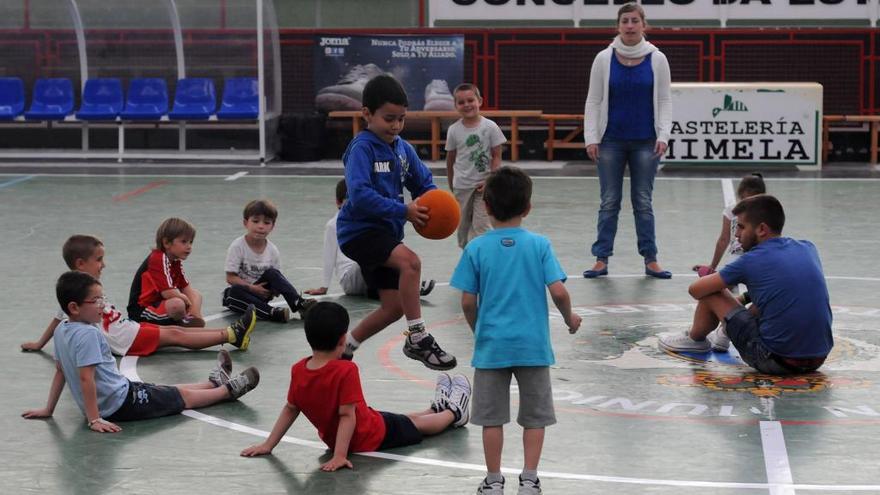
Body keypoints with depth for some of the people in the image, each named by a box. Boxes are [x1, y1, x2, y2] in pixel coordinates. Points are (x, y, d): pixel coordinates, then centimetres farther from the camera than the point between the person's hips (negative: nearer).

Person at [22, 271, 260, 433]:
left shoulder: (62, 330, 3)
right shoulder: (88, 334, -26)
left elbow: (60, 371, 11)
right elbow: (86, 377, -29)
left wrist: (48, 409, 17)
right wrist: (94, 419, -28)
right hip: (120, 403, -9)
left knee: (170, 391, 27)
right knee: (184, 396, 9)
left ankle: (214, 382, 44)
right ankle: (229, 389, 25)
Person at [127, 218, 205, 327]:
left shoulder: (175, 262, 10)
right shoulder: (158, 259, -20)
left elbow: (188, 290, 6)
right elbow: (169, 293, -29)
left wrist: (196, 314, -12)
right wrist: (186, 300, -9)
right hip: (141, 311, -10)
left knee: (196, 295, 15)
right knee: (177, 304, -34)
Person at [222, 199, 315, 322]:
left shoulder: (272, 250, -1)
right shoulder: (237, 246, -11)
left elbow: (277, 278, 3)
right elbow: (230, 278, -13)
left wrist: (275, 290, -21)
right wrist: (252, 288, -23)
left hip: (260, 293, 3)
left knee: (272, 273, -21)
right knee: (235, 291, -36)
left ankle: (299, 304, -29)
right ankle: (271, 313, -45)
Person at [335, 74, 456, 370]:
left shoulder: (403, 149, 7)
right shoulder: (362, 148, -16)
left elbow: (424, 183, 12)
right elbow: (360, 195, -27)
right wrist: (404, 211, -30)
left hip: (386, 232, 8)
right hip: (360, 229, -8)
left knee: (394, 306, 8)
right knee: (410, 262, -31)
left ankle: (344, 348, 28)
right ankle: (417, 339, -21)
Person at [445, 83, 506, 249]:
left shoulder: (490, 127, -8)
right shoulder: (454, 130, -2)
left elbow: (496, 156, -4)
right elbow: (450, 159, 9)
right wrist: (451, 185, 12)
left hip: (483, 186, -2)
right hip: (461, 186, 3)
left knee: (481, 226, -8)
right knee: (463, 226, 9)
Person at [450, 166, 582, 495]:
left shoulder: (476, 248, -4)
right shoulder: (539, 245, -5)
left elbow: (468, 301, -3)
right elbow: (558, 292, -11)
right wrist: (570, 318, 9)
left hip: (491, 345, 0)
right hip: (533, 345, 0)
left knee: (492, 418, 10)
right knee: (534, 416, 12)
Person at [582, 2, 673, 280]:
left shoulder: (657, 59, 2)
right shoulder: (604, 59, 1)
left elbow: (664, 101, 3)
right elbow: (593, 101, 2)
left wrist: (663, 136, -8)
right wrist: (591, 138, -6)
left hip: (645, 143, 0)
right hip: (611, 142, 0)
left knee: (643, 202, 5)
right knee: (609, 202, 4)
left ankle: (650, 260, 8)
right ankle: (601, 260, 7)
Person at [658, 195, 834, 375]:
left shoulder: (752, 261, -7)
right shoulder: (808, 248, 8)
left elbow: (696, 290, 3)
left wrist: (708, 276, 26)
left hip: (776, 361, -6)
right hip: (818, 359, 6)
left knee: (711, 293, 10)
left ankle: (695, 339, 39)